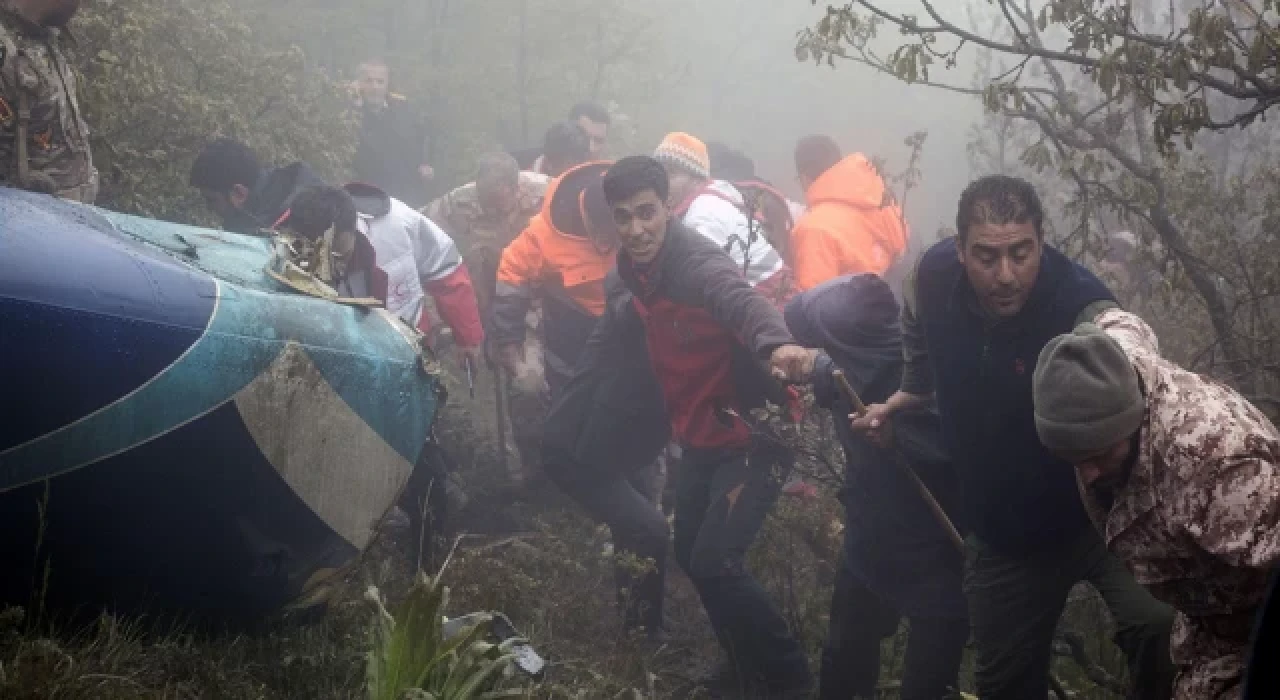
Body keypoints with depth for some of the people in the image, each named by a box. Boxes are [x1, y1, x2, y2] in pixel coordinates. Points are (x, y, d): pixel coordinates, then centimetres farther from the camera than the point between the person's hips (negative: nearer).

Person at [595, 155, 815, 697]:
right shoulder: (641, 268, 0)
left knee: (715, 563, -18)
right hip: (702, 438, 9)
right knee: (691, 555, 18)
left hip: (749, 436, -9)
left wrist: (776, 344, -68)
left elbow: (742, 300, -49)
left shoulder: (696, 262, -26)